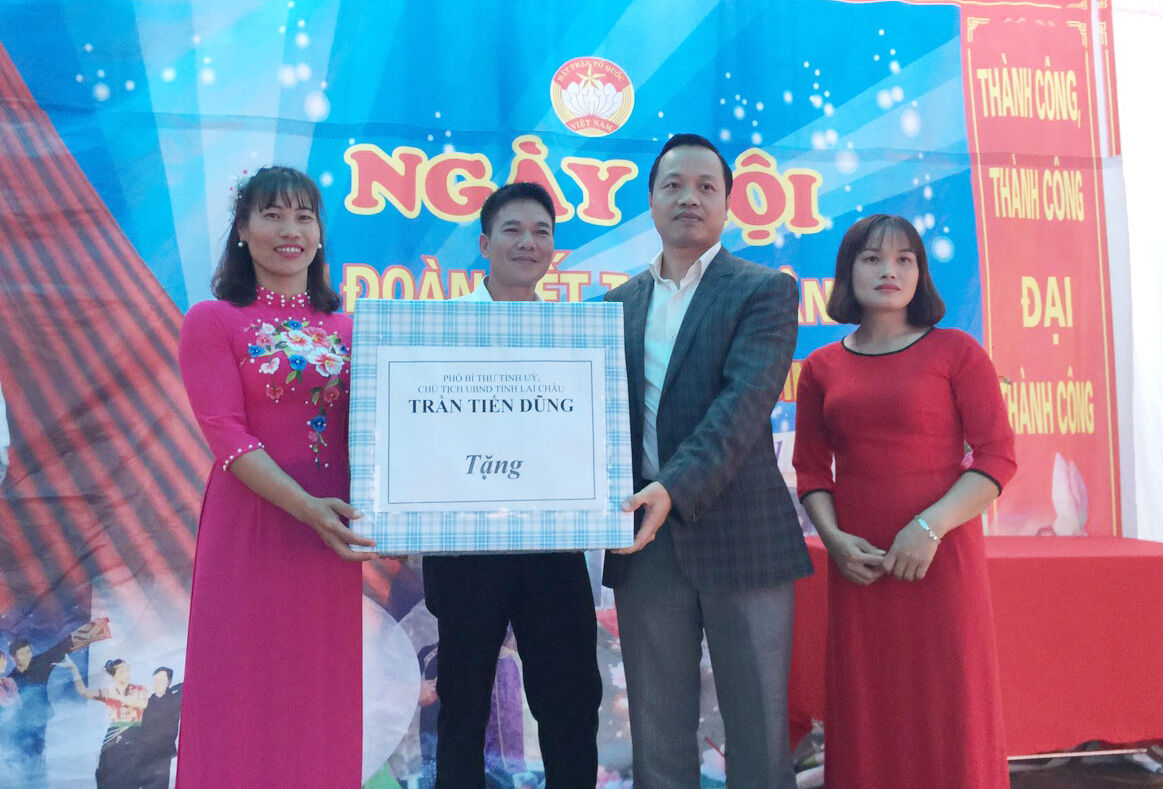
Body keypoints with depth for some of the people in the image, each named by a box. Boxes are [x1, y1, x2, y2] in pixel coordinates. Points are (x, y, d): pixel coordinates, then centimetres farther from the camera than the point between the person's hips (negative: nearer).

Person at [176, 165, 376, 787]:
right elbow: (226, 434, -11)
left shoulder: (345, 328, 11)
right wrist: (305, 505, -23)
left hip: (333, 528, 4)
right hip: (250, 528, -4)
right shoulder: (212, 321, -1)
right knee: (246, 701, 3)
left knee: (322, 698, 11)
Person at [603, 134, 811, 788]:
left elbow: (745, 401, -14)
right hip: (644, 542, 4)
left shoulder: (766, 290, 0)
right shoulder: (619, 305, 15)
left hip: (740, 537, -4)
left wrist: (674, 489, -26)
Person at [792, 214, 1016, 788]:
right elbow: (811, 468, 10)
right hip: (858, 563, 2)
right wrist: (834, 538, -6)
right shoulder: (821, 368, 8)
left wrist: (930, 528, -15)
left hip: (941, 557, -2)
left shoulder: (956, 352, 0)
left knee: (947, 714, 2)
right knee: (866, 715, 7)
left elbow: (997, 456, -4)